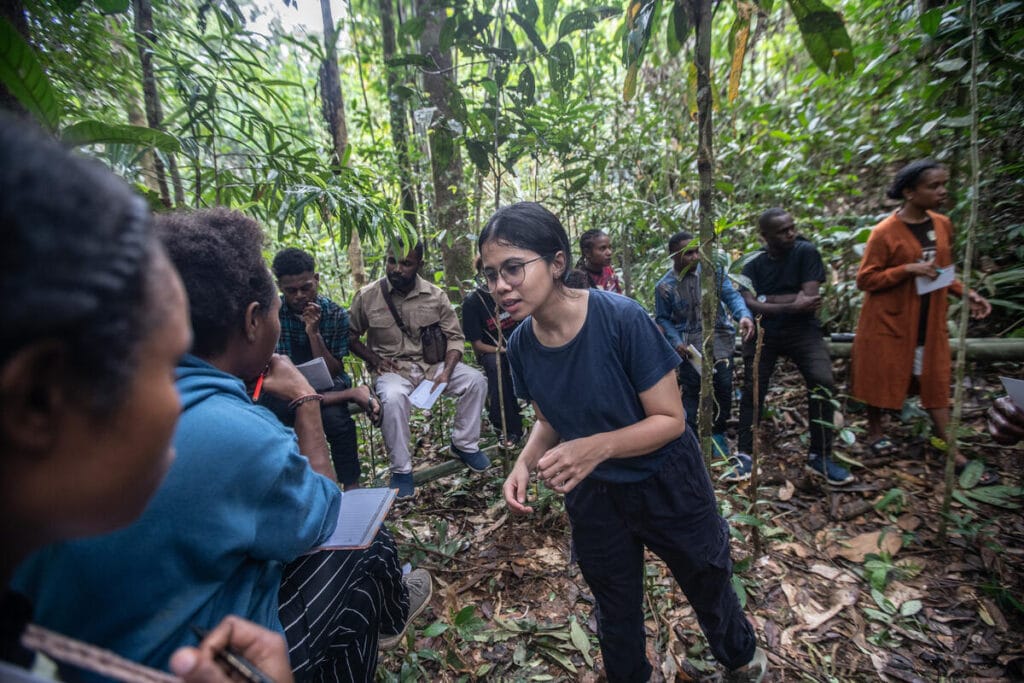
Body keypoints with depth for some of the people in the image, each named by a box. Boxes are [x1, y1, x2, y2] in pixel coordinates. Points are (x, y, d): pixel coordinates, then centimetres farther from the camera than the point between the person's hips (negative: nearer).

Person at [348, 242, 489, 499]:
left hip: (431, 364, 3)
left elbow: (455, 336, 0)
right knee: (393, 399, -36)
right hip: (393, 369, -2)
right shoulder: (367, 296, -5)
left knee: (475, 380, -18)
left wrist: (446, 372, -16)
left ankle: (464, 444, 3)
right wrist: (374, 360, -9)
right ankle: (401, 470, -15)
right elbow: (351, 336, 7)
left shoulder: (435, 295, -3)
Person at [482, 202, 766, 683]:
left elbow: (670, 419, -23)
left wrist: (598, 446, -39)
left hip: (665, 483, -2)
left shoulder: (621, 319, -29)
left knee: (707, 584, 26)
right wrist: (525, 462, -18)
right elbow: (549, 420, 1)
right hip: (593, 493, 3)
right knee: (615, 607, 26)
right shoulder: (521, 345, -15)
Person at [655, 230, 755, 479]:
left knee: (724, 388, 2)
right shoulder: (664, 286, -6)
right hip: (688, 345, -1)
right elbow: (663, 319, 1)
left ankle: (718, 433, 26)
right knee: (691, 392, 5)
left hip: (719, 338, 2)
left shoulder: (712, 270, -3)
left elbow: (731, 294, -7)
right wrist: (676, 341, -14)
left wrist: (744, 315, -26)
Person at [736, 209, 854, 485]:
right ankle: (745, 455, 14)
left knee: (823, 383, -17)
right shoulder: (753, 264, 0)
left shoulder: (806, 252, -5)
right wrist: (791, 306, -22)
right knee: (752, 391, 2)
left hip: (802, 330, -1)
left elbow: (809, 296, -15)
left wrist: (767, 300, -10)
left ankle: (820, 457, -1)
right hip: (763, 333, 2)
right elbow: (749, 304, -13)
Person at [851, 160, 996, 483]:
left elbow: (943, 270, 16)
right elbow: (865, 279, -13)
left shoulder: (942, 225, 5)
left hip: (930, 321, 6)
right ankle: (875, 432, 28)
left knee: (936, 381, 11)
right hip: (888, 321, -6)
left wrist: (965, 293, 1)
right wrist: (907, 269, -24)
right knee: (881, 378, 7)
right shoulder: (885, 232, -15)